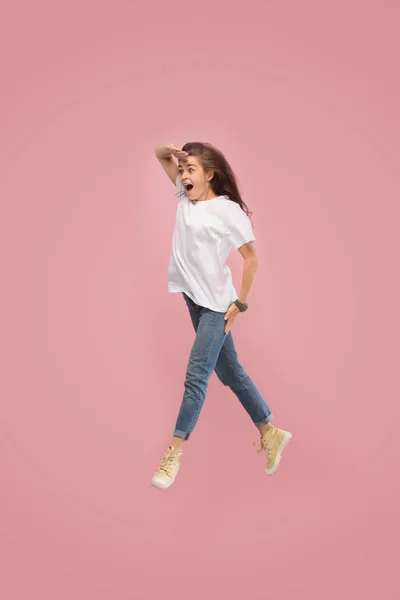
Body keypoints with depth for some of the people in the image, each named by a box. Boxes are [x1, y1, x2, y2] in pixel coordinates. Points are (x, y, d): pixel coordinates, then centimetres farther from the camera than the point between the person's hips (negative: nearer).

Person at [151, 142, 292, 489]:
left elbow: (251, 258, -10)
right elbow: (160, 155, 15)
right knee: (229, 371, 14)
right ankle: (271, 433, 28)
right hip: (193, 299, 8)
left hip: (216, 304, -7)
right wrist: (171, 152, -7)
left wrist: (240, 303, -11)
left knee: (196, 376, -7)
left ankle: (174, 454, 3)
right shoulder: (185, 196, 6)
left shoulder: (228, 210, -13)